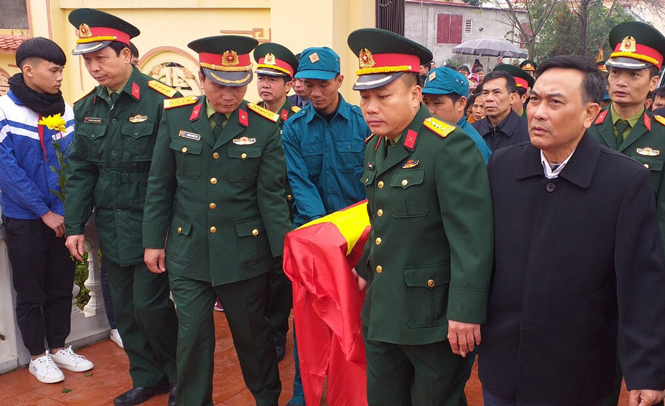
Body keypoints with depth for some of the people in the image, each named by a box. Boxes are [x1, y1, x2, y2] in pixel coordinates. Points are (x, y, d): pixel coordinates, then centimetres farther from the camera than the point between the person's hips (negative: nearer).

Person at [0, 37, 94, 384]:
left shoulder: (64, 110, 0)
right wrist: (44, 212, -15)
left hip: (61, 217, 4)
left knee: (61, 287, 15)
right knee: (31, 292, 10)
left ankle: (58, 346, 32)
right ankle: (38, 355, 26)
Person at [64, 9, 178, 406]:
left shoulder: (160, 101, -13)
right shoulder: (87, 107, 7)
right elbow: (81, 171, 10)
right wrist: (75, 226, 7)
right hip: (112, 229, 6)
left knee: (149, 305, -3)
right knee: (125, 309, 13)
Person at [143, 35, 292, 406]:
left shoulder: (265, 126, -7)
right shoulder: (175, 117, -2)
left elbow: (271, 194, -6)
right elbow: (160, 187, 4)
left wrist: (287, 250, -9)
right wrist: (153, 241, 4)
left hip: (244, 252, -1)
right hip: (188, 250, 1)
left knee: (253, 333, 15)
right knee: (192, 338, 8)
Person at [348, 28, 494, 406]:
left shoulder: (451, 146, -19)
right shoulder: (376, 145, 8)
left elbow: (472, 236, -23)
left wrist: (466, 312, -24)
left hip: (433, 315, -7)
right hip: (381, 313, 8)